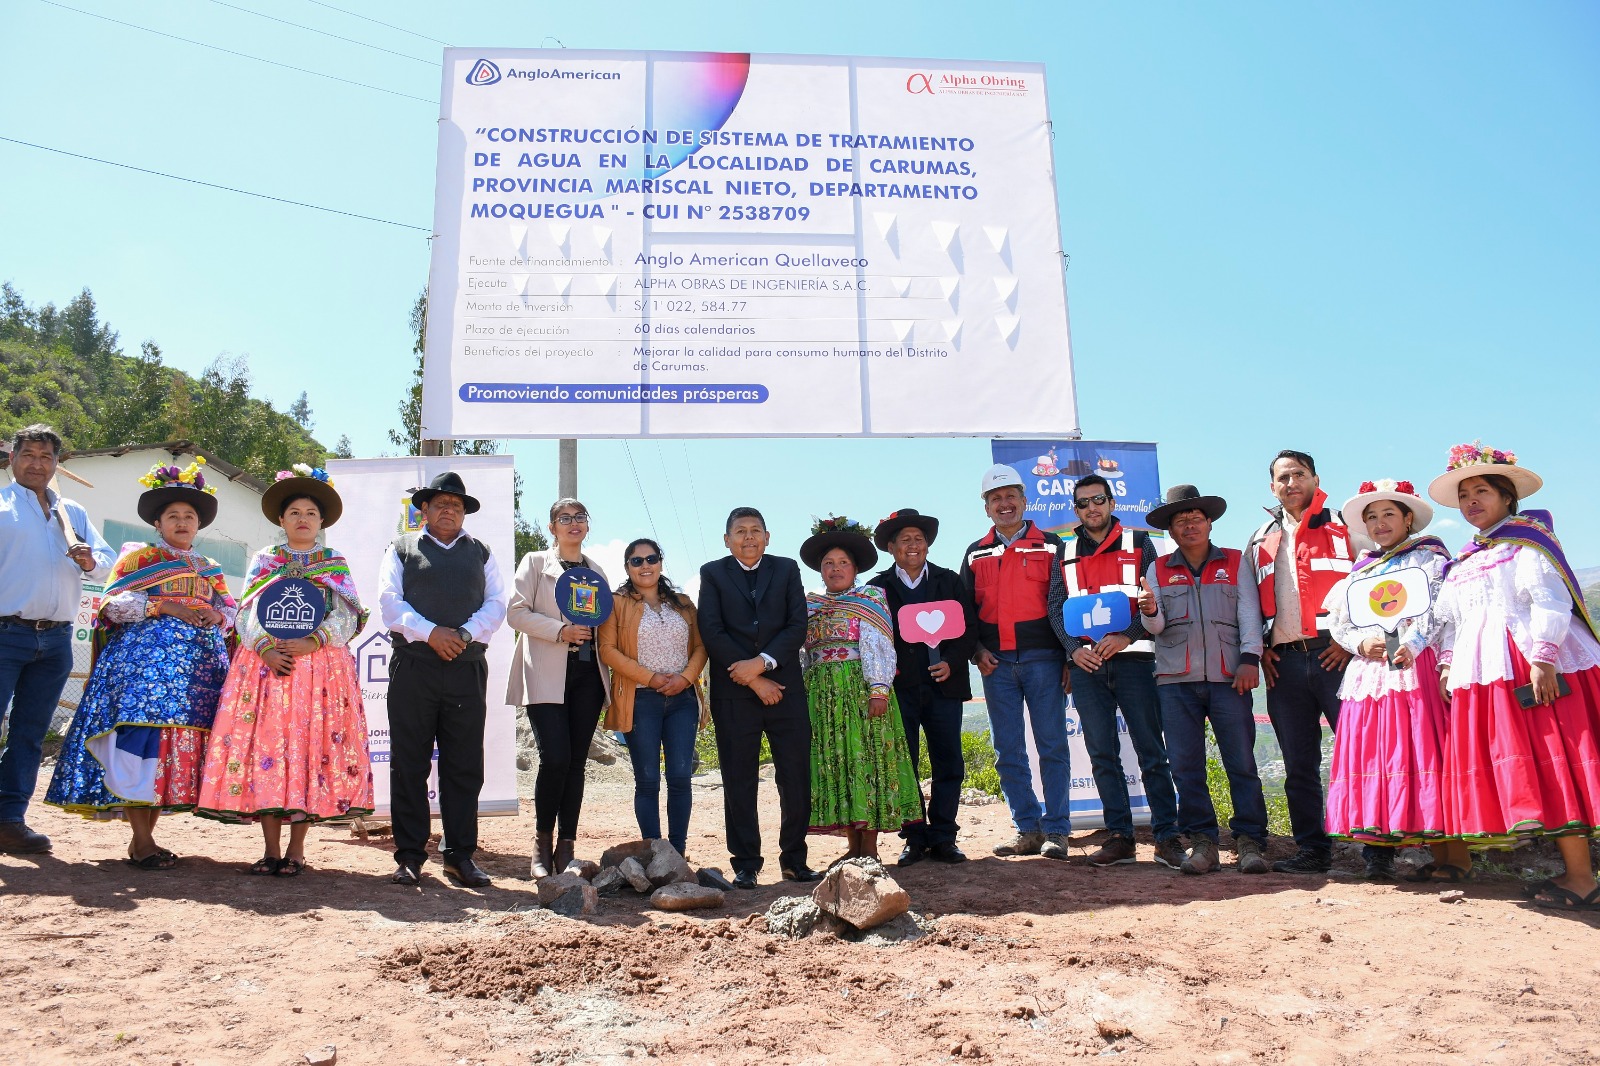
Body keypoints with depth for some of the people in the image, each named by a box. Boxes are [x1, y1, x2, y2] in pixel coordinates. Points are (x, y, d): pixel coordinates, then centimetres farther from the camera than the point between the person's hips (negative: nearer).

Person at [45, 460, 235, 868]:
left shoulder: (209, 569, 21)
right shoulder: (138, 558, 8)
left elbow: (230, 610, 19)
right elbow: (112, 604, -2)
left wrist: (217, 616, -4)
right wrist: (164, 607, -11)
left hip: (200, 662, 4)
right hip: (145, 655, -4)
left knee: (180, 745, 0)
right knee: (142, 740, -14)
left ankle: (145, 836, 8)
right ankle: (142, 841, -8)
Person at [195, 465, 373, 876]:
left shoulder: (336, 563, 12)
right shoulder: (263, 559, 15)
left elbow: (346, 617, 3)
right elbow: (247, 614, 6)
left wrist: (315, 641, -14)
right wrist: (265, 648, -12)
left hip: (320, 667, -1)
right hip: (267, 664, 1)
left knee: (310, 747, -6)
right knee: (265, 746, -6)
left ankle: (296, 848, 2)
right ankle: (271, 848, 1)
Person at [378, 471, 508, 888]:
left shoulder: (480, 552, 18)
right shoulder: (402, 548, 12)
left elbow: (496, 604, 8)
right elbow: (389, 602, 1)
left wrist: (466, 634, -9)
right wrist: (430, 633, -14)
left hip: (468, 668, 2)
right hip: (413, 667, -1)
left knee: (465, 766, 3)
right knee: (409, 764, 1)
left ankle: (460, 854, 10)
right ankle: (410, 855, 9)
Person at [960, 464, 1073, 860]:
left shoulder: (1050, 545, 7)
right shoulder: (975, 554, 15)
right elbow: (965, 609, 15)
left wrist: (1070, 656, -3)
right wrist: (977, 651, 1)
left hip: (1043, 659, -3)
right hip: (996, 663, 3)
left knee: (1052, 746, -1)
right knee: (1007, 752, 4)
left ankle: (1055, 831, 6)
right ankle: (1027, 830, 13)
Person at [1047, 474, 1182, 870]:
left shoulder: (1138, 543, 8)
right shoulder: (1066, 553, 14)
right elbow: (1056, 607, 9)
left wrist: (1127, 635, -15)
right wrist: (1074, 647, -7)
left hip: (1132, 658, -2)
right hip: (1086, 663, 3)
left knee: (1151, 751, -2)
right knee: (1102, 755, 3)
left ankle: (1167, 837, 3)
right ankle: (1119, 836, 9)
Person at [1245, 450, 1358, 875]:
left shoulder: (1344, 526, 5)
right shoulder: (1261, 540, 18)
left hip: (1335, 656, -4)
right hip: (1284, 663, 4)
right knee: (1299, 764, 7)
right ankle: (1312, 849, 15)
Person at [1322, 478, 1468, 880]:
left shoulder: (1429, 557, 8)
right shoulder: (1360, 570, 22)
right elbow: (1337, 621, 17)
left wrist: (1410, 646, -21)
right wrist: (1362, 642, -3)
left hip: (1417, 669, -5)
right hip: (1369, 673, 5)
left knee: (1423, 754, -11)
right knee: (1373, 755, 0)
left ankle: (1454, 856, -6)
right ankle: (1378, 851, 3)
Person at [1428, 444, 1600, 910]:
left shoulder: (1526, 539, 1)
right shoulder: (1462, 562, 22)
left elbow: (1550, 600, -11)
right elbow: (1450, 621, 22)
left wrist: (1543, 658, -21)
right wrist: (1447, 665, 10)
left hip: (1529, 663, -7)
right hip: (1481, 671, 7)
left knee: (1552, 760, -10)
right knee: (1505, 764, 3)